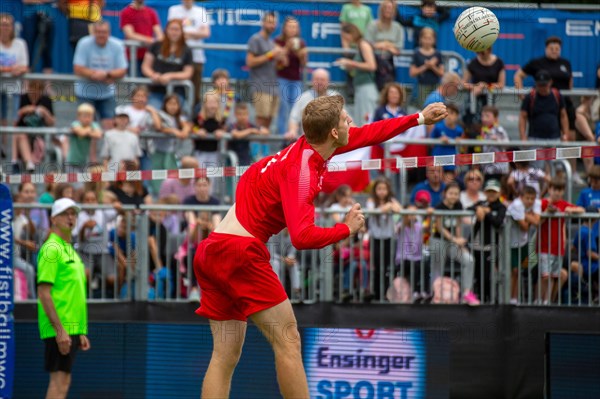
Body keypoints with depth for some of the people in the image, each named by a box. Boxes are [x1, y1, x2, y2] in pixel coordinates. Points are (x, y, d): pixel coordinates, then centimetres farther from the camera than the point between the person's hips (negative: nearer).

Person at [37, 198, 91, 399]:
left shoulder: (70, 250, 20)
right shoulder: (52, 249, -9)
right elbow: (44, 293, -17)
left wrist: (81, 333, 21)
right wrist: (59, 330, -22)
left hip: (72, 328, 9)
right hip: (59, 329, -9)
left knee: (62, 382, 8)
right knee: (59, 382, -11)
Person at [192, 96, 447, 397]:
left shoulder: (308, 147, 10)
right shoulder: (301, 171, -16)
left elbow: (365, 134, 24)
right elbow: (302, 237, -26)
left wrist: (419, 118, 28)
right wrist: (347, 228, -10)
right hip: (240, 250, -9)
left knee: (225, 355, 4)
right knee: (287, 339, -5)